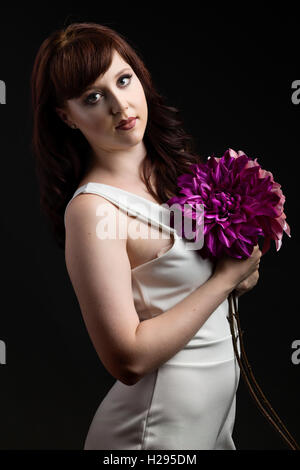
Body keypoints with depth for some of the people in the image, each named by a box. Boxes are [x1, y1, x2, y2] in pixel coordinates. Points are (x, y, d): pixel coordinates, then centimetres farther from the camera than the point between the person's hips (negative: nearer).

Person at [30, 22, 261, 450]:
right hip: (163, 419, -7)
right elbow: (128, 359, -25)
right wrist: (227, 276, -18)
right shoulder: (91, 208, -23)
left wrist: (242, 272, -8)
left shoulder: (171, 164, -1)